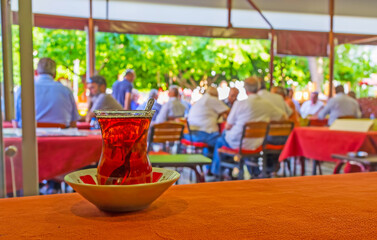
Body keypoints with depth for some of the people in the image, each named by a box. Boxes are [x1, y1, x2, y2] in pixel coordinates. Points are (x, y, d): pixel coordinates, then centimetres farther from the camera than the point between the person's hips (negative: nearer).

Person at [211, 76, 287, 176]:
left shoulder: (239, 104, -17)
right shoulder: (267, 104, -6)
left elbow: (228, 127, -11)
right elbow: (284, 117, 10)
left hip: (238, 143, -4)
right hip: (256, 144, 4)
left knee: (219, 141, 25)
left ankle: (216, 171, 38)